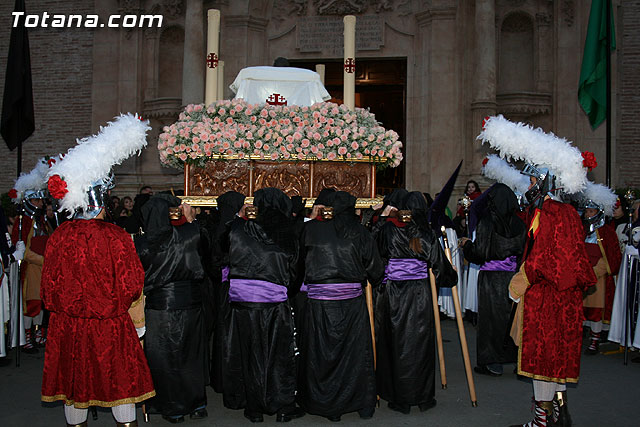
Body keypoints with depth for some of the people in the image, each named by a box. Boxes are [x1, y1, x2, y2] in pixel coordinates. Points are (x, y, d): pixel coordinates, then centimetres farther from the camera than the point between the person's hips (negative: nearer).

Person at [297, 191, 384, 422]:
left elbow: (302, 256, 11)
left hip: (319, 303, -1)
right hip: (352, 302, 1)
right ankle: (364, 404, 23)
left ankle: (328, 406, 22)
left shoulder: (311, 229, -5)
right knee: (356, 352, 13)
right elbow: (376, 269, 2)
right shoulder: (360, 233, -3)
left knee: (321, 354, 12)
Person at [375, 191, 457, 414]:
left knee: (394, 344, 9)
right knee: (419, 343, 9)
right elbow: (438, 264, 2)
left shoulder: (387, 229, -2)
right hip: (418, 293, 0)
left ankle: (399, 399, 16)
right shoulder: (427, 234, -3)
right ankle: (423, 397, 18)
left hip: (391, 293, 0)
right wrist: (453, 277, 21)